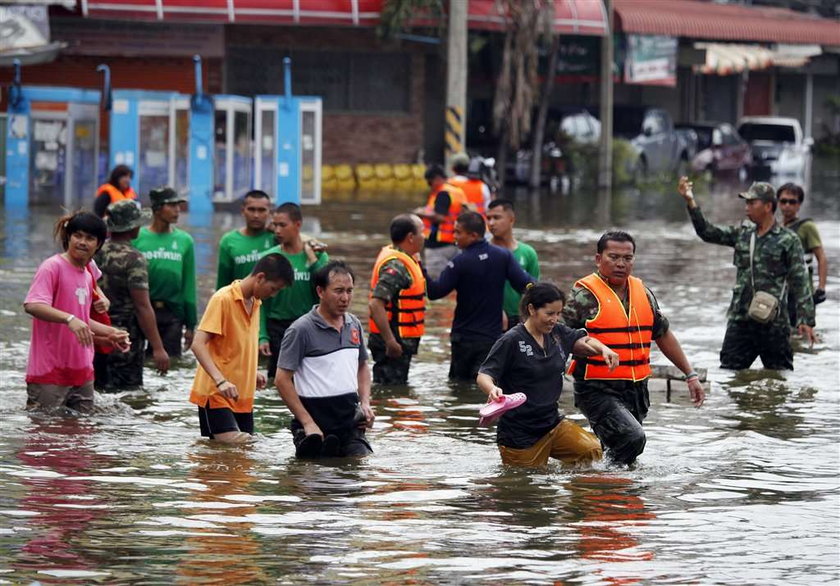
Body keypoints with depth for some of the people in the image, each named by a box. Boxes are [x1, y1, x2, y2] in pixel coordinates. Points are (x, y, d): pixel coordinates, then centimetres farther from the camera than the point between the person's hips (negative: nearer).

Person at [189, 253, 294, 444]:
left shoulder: (255, 303, 14)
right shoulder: (223, 299, -12)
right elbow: (198, 344, -20)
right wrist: (220, 381, -30)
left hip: (242, 396, 8)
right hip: (215, 393, -8)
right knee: (233, 445, -20)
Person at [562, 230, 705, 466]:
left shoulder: (642, 292, 14)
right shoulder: (585, 294, -7)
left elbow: (663, 335, 23)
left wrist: (691, 375, 23)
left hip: (636, 391, 7)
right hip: (598, 391, -7)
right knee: (632, 438, -24)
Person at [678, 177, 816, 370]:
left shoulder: (788, 240, -4)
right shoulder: (742, 234, 11)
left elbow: (800, 282, -7)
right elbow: (708, 232, 7)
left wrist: (805, 319, -13)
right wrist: (690, 202, -4)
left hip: (773, 323, -5)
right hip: (740, 320, 5)